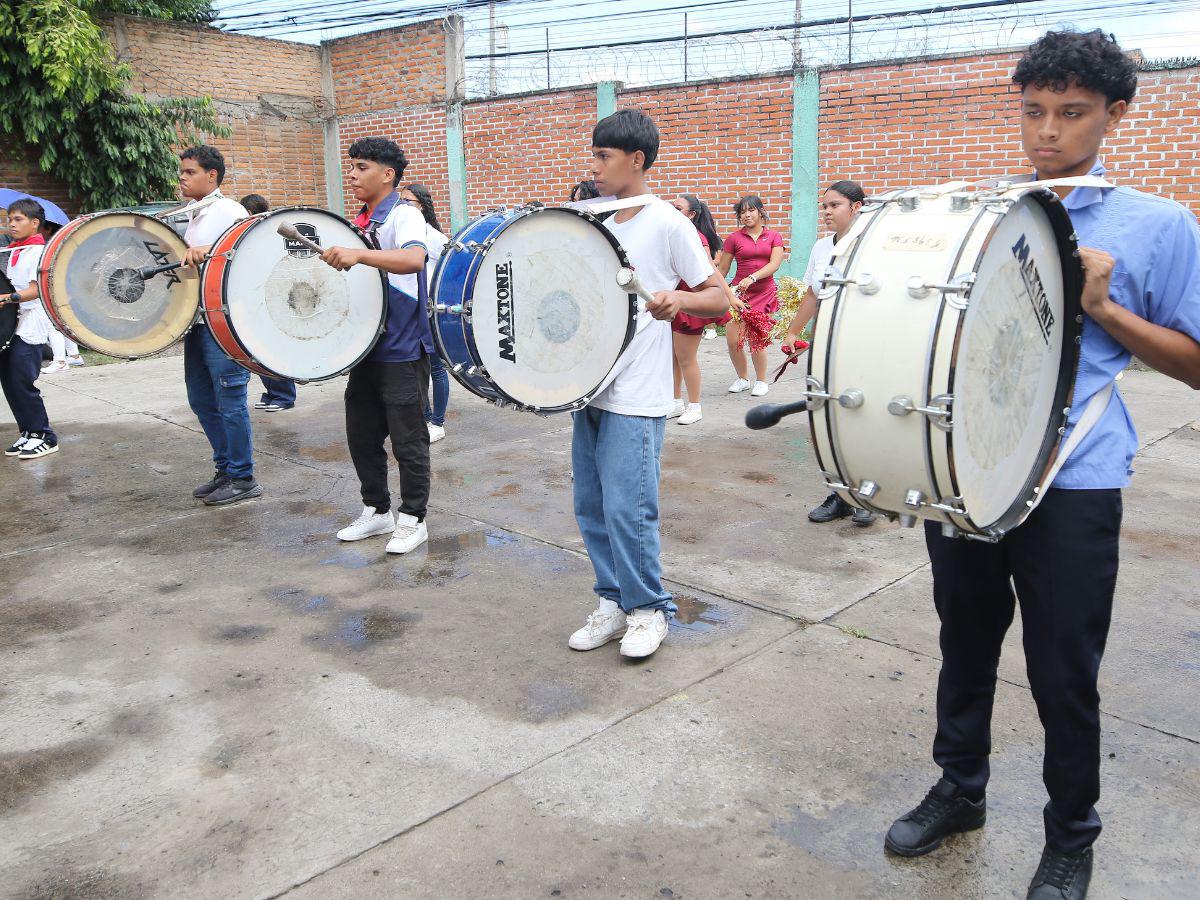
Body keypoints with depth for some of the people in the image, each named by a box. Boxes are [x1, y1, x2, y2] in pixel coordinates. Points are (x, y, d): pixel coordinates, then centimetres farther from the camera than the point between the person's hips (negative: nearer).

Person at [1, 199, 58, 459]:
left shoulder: (38, 252, -7)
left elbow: (37, 289, -16)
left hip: (30, 327, -8)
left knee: (22, 382, -11)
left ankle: (44, 437, -2)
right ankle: (28, 434, 17)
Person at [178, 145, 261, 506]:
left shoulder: (228, 211, -9)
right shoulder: (193, 216, 18)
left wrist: (206, 251, -38)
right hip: (197, 319, 10)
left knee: (230, 401, -4)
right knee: (201, 399, 14)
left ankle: (242, 478, 6)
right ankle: (224, 468, 25)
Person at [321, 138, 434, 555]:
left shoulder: (404, 216, -11)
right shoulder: (358, 222, 13)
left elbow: (414, 259, -33)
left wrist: (358, 254, -41)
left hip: (403, 349, -8)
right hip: (366, 345, 8)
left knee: (407, 440, 1)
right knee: (361, 435, 13)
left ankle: (412, 519, 14)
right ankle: (377, 510, 28)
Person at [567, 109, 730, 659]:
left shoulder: (667, 224, -8)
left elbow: (720, 298, -7)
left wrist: (677, 299, -25)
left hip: (637, 394, -7)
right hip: (590, 384, 7)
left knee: (627, 508, -7)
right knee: (591, 506, 10)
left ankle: (649, 609, 13)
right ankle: (614, 603, 25)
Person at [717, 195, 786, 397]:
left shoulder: (774, 237, 6)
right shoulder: (734, 238, 5)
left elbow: (774, 264, -7)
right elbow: (722, 269, 9)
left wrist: (751, 278, -20)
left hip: (764, 293, -1)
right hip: (739, 292, 1)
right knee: (733, 340, -4)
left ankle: (761, 381, 14)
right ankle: (743, 378, 19)